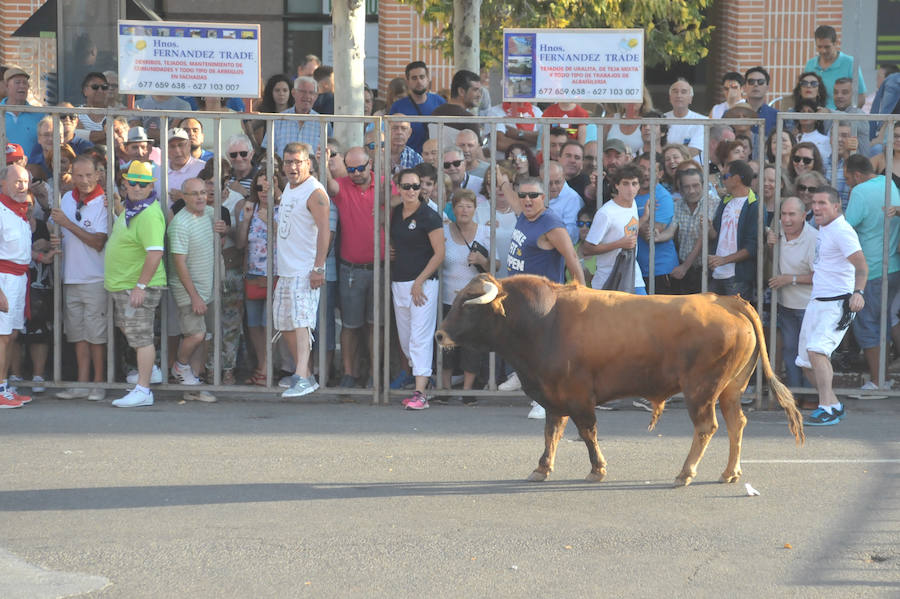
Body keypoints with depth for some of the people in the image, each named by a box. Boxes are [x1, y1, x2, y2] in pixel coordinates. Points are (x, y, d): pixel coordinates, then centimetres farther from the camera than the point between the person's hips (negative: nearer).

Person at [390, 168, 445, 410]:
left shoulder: (429, 216, -8)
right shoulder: (395, 213, 11)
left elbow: (439, 254, -10)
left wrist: (419, 281, -14)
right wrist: (389, 251, 9)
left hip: (423, 283, -7)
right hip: (399, 283, 7)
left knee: (420, 338, -11)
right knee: (405, 339, 10)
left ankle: (421, 393, -14)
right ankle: (418, 384, 20)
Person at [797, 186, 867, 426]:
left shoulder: (842, 231, -16)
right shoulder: (823, 227, 13)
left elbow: (861, 265, -26)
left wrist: (858, 292, -42)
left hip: (838, 303, -9)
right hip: (816, 302, 10)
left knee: (817, 350, -27)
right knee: (806, 361, 11)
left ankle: (827, 409, -28)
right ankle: (834, 404, 27)